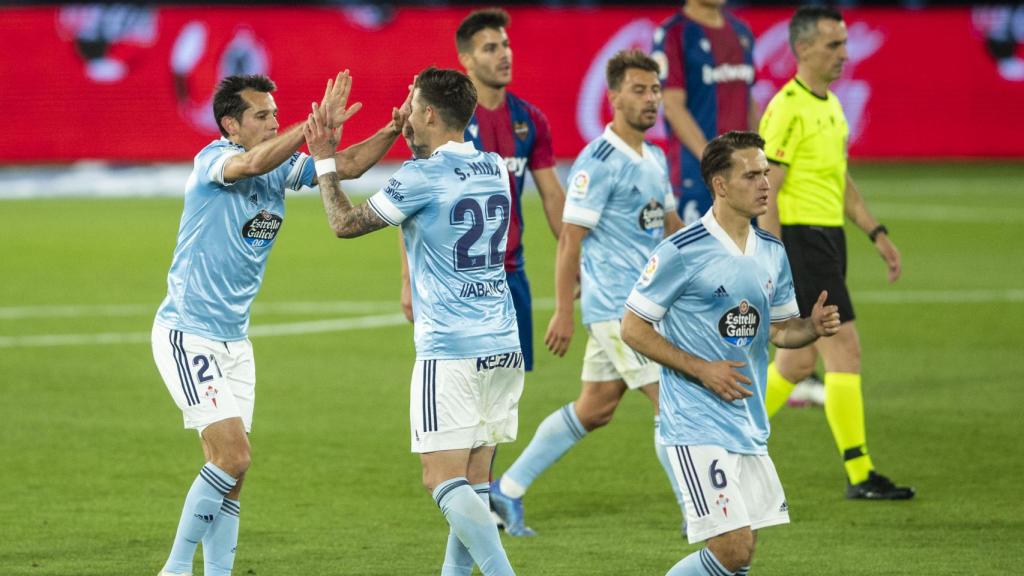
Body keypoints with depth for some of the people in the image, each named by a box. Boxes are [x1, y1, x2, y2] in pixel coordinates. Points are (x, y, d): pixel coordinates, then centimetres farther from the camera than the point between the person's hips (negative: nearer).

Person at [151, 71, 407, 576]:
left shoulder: (281, 168, 6)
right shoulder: (211, 160, -14)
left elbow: (347, 165, 2)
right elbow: (251, 162, -36)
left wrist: (392, 131, -15)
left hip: (234, 339, 8)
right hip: (187, 334, -8)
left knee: (229, 468, 6)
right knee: (233, 455, -16)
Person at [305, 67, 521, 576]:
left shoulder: (421, 176, -11)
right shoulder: (494, 168, 8)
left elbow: (345, 223, 1)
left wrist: (324, 162, 12)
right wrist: (411, 140, 34)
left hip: (449, 351, -7)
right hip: (503, 348, 7)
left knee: (443, 480, -8)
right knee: (473, 479, 11)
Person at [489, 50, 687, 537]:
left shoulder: (654, 159, 13)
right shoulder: (598, 163, -14)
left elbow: (670, 224, 25)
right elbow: (570, 237, -14)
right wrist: (563, 311, -15)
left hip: (646, 302, 9)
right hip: (617, 307, -9)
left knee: (595, 407, 13)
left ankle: (508, 490, 21)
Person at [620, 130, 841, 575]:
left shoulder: (772, 253, 9)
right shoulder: (682, 252, -13)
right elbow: (633, 329, -9)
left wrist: (814, 327, -4)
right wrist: (701, 369, -16)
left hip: (749, 425, 7)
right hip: (698, 426, -7)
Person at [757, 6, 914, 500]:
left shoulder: (830, 105, 16)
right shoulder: (788, 108, -14)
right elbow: (765, 191, -16)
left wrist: (877, 234, 21)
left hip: (828, 238, 10)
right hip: (800, 239, -10)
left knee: (798, 361, 11)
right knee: (844, 349, -11)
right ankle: (859, 474, -9)